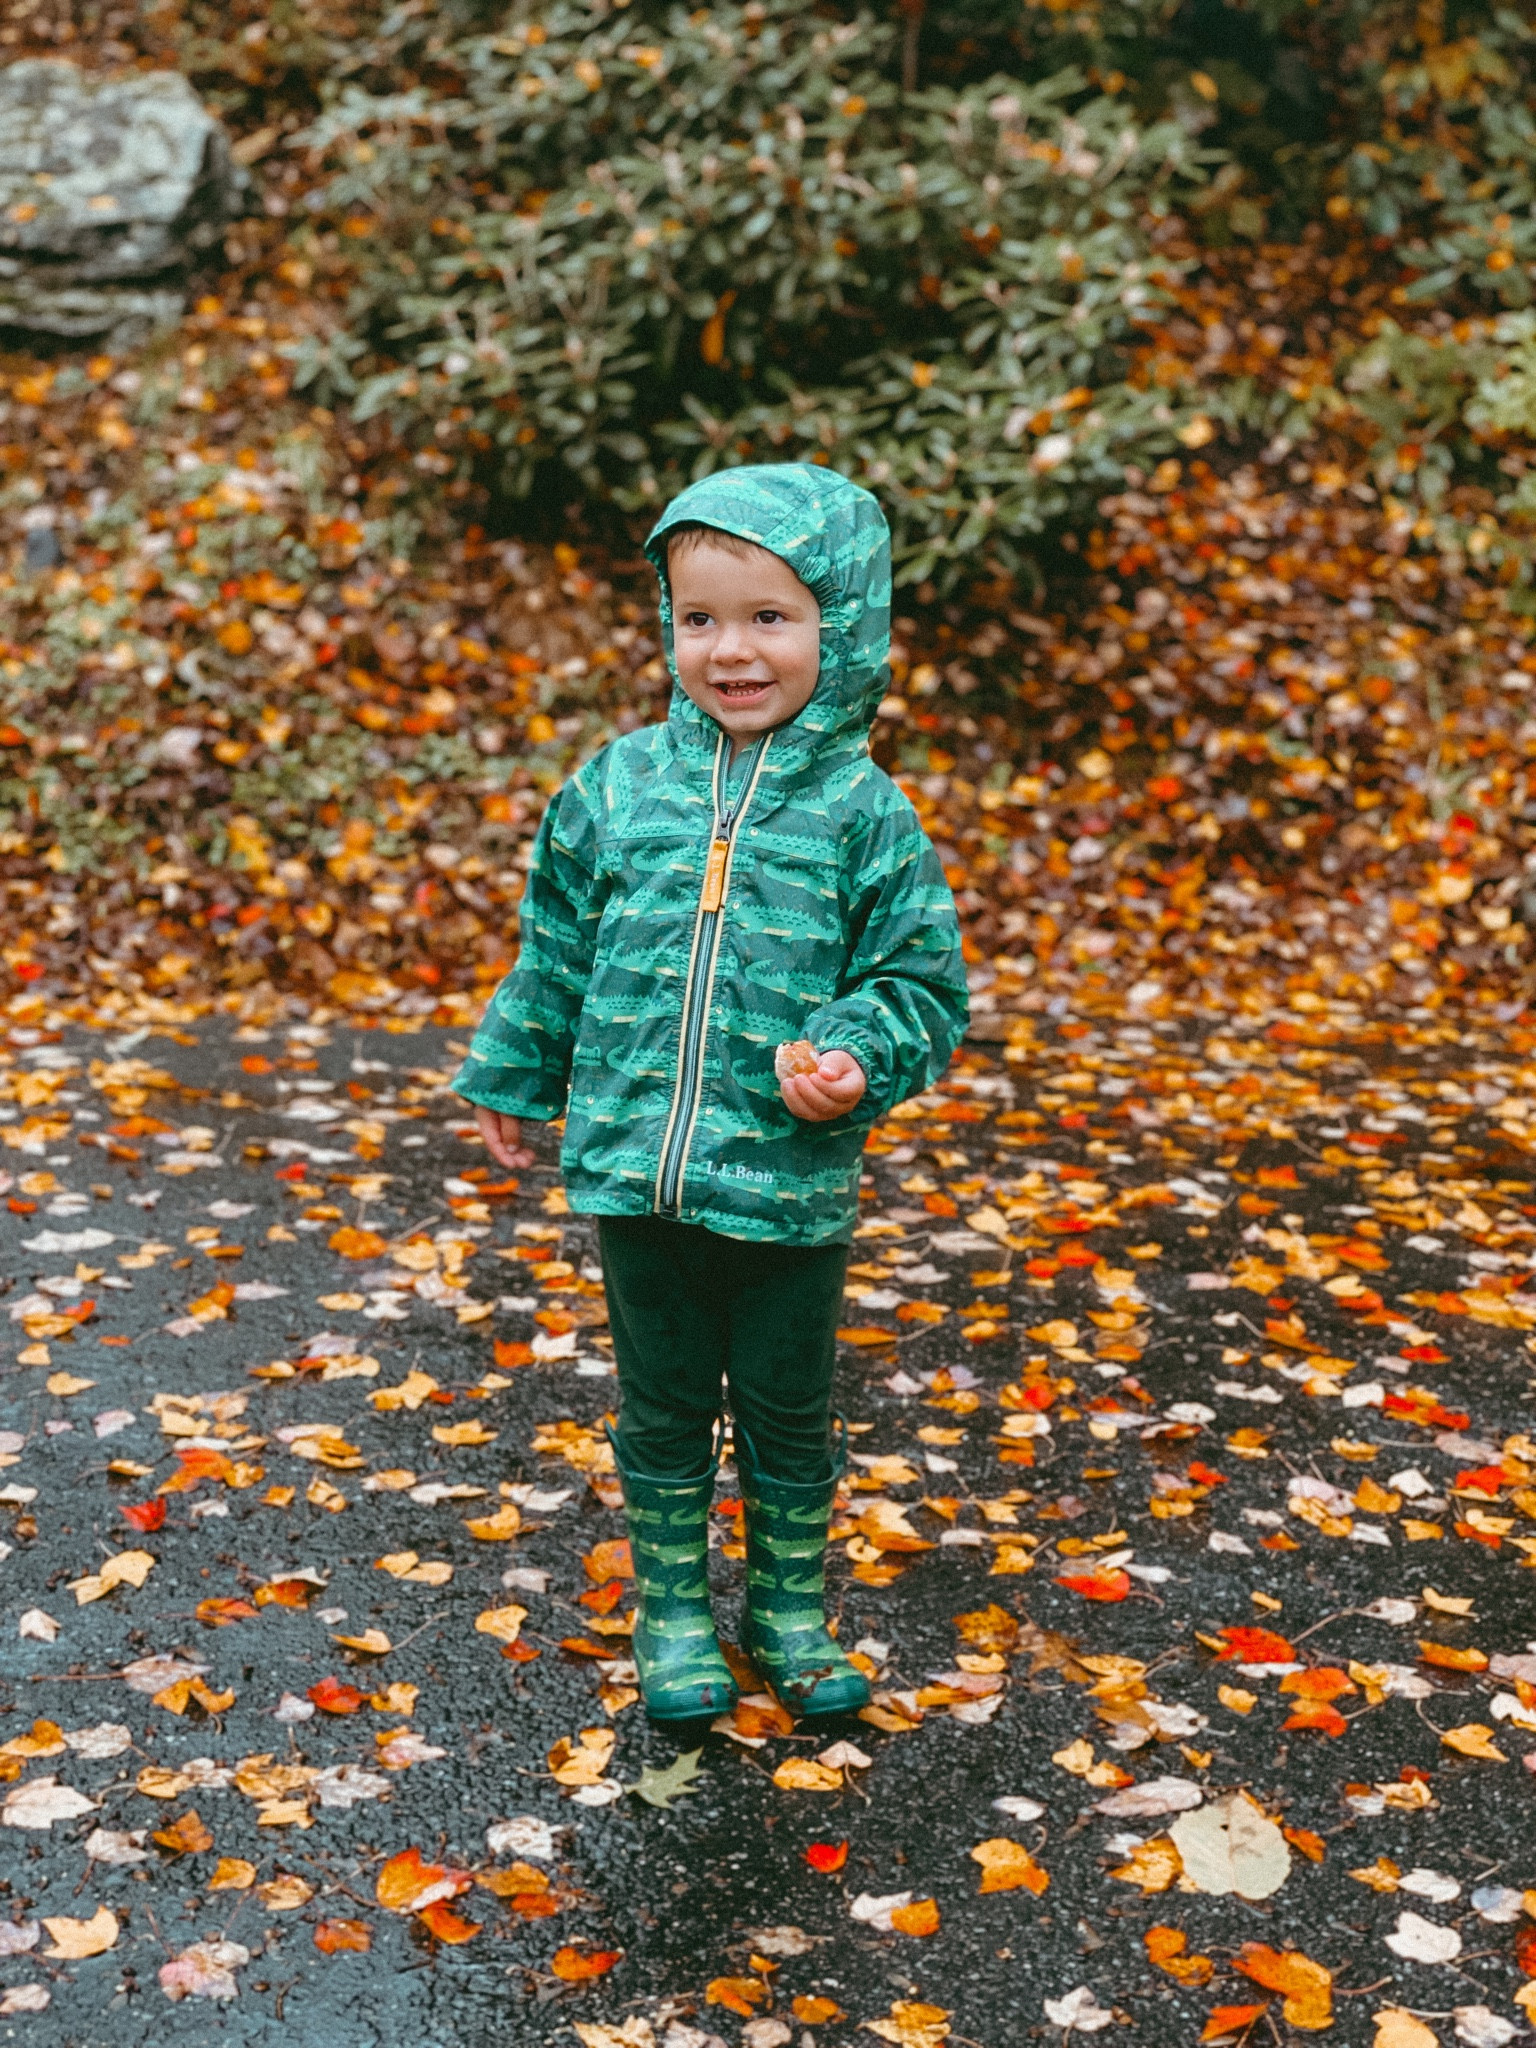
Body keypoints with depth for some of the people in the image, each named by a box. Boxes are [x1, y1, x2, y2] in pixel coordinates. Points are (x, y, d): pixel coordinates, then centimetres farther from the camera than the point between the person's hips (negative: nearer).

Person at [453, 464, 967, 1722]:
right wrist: (516, 1078, 19)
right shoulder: (621, 787, 1)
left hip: (793, 1185, -1)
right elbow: (557, 949, 13)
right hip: (635, 1169, 2)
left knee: (789, 1411, 15)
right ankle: (673, 1607, 34)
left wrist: (854, 1058, -19)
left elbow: (920, 980, -1)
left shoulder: (863, 811, -6)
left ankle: (793, 1607, 35)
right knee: (664, 1406, 15)